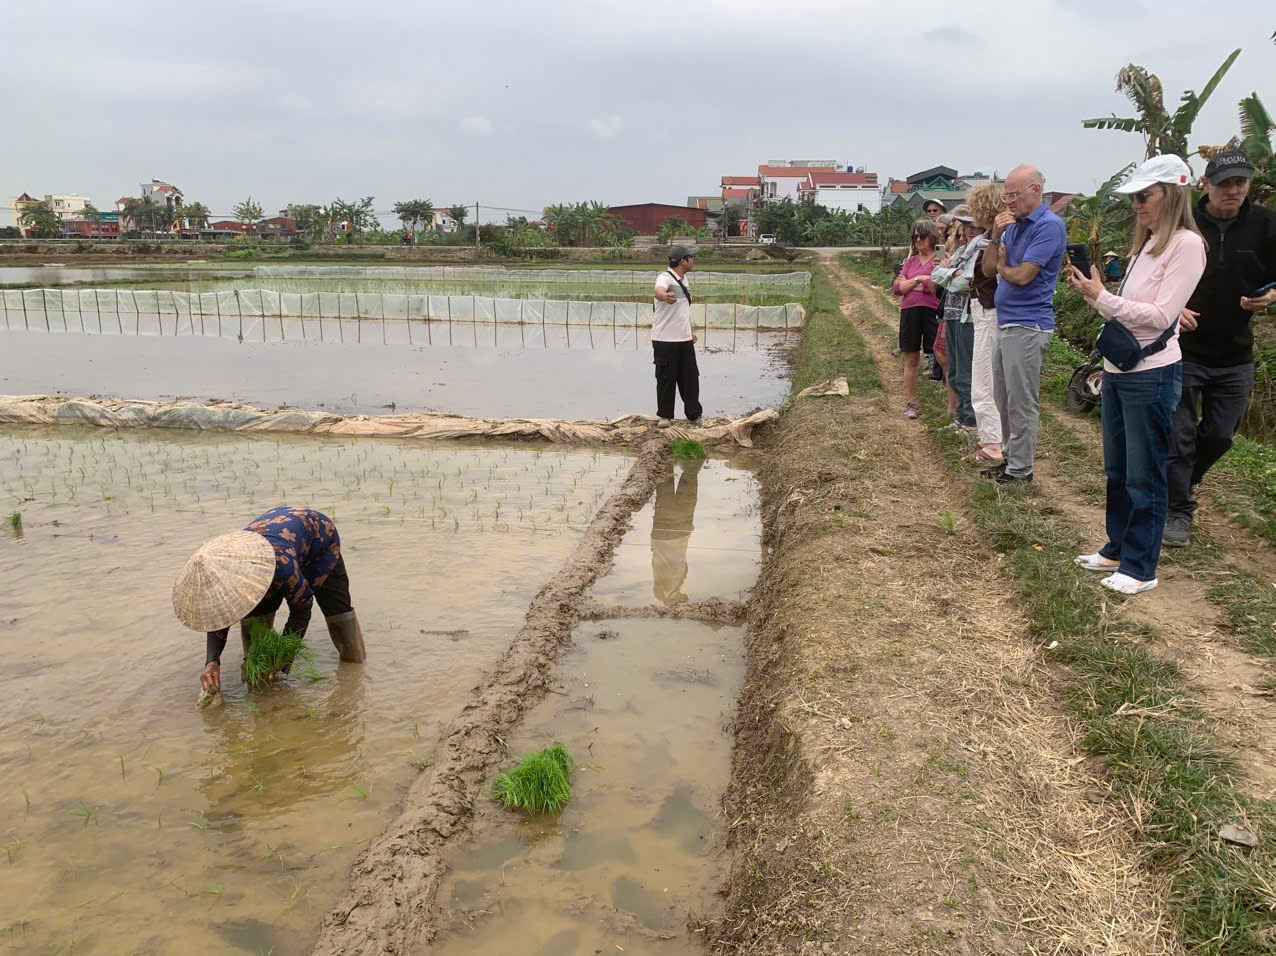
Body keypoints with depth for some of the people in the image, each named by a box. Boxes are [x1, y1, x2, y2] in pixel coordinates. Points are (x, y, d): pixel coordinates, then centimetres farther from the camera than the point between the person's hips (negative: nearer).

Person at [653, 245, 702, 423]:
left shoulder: (683, 279, 12)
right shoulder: (665, 277, -15)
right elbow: (659, 291, -40)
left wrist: (690, 331, 24)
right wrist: (665, 296, -63)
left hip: (685, 339, 8)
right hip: (665, 340, -8)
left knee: (690, 377, 12)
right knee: (666, 378, 1)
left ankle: (694, 414, 23)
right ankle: (665, 415, 15)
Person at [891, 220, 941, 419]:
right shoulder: (910, 261, 15)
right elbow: (897, 288, 6)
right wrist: (917, 280, -8)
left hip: (933, 311, -5)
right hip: (909, 312, 5)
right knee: (911, 359, 9)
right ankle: (911, 403, 18)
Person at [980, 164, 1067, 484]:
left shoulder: (1049, 226, -13)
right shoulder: (1014, 225, 12)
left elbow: (1022, 276, -19)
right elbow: (988, 269, 9)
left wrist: (1001, 267, 1)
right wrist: (995, 236, -5)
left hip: (1028, 326, -9)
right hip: (1006, 323, 9)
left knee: (1022, 402, -2)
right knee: (1004, 398, 16)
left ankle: (1020, 470, 6)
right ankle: (1010, 457, 28)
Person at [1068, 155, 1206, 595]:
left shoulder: (1186, 244, -12)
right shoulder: (1145, 245, 14)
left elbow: (1161, 316, -18)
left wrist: (1102, 297, -19)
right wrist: (1092, 291, -1)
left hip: (1151, 374, -9)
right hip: (1117, 368, 9)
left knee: (1144, 476, 0)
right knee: (1117, 470, 17)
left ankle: (1140, 568, 10)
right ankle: (1118, 549, 31)